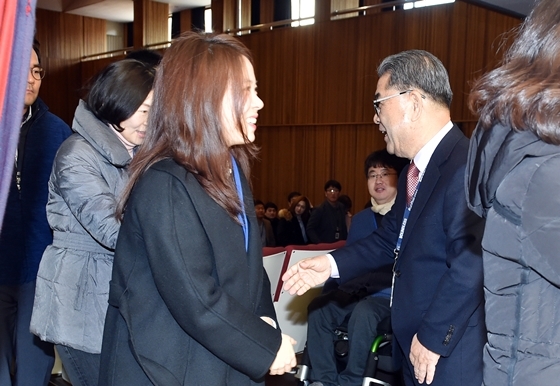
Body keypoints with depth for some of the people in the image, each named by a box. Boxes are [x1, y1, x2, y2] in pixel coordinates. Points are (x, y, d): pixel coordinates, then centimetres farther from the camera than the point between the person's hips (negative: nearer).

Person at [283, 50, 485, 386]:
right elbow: (390, 239, 14)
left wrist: (433, 338, -19)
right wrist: (333, 264, 4)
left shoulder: (465, 166, -24)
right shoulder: (416, 168, 8)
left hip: (451, 356, -9)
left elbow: (470, 267, -28)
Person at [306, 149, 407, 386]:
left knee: (364, 312, -34)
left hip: (393, 294, -6)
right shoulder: (361, 219, 17)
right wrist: (329, 290, 5)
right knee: (318, 308, -17)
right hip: (357, 291, 6)